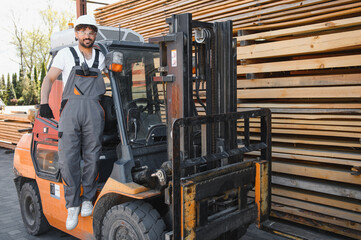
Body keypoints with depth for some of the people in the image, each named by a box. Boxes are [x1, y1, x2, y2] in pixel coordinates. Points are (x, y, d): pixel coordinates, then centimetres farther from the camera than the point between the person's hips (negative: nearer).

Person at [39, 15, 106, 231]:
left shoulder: (100, 57, 24)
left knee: (92, 157, -4)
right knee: (68, 158, -11)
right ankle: (73, 205, 1)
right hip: (71, 106, -1)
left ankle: (88, 199, 12)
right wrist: (44, 103, 1)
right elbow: (49, 79, 14)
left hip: (94, 108, 2)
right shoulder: (66, 54, 17)